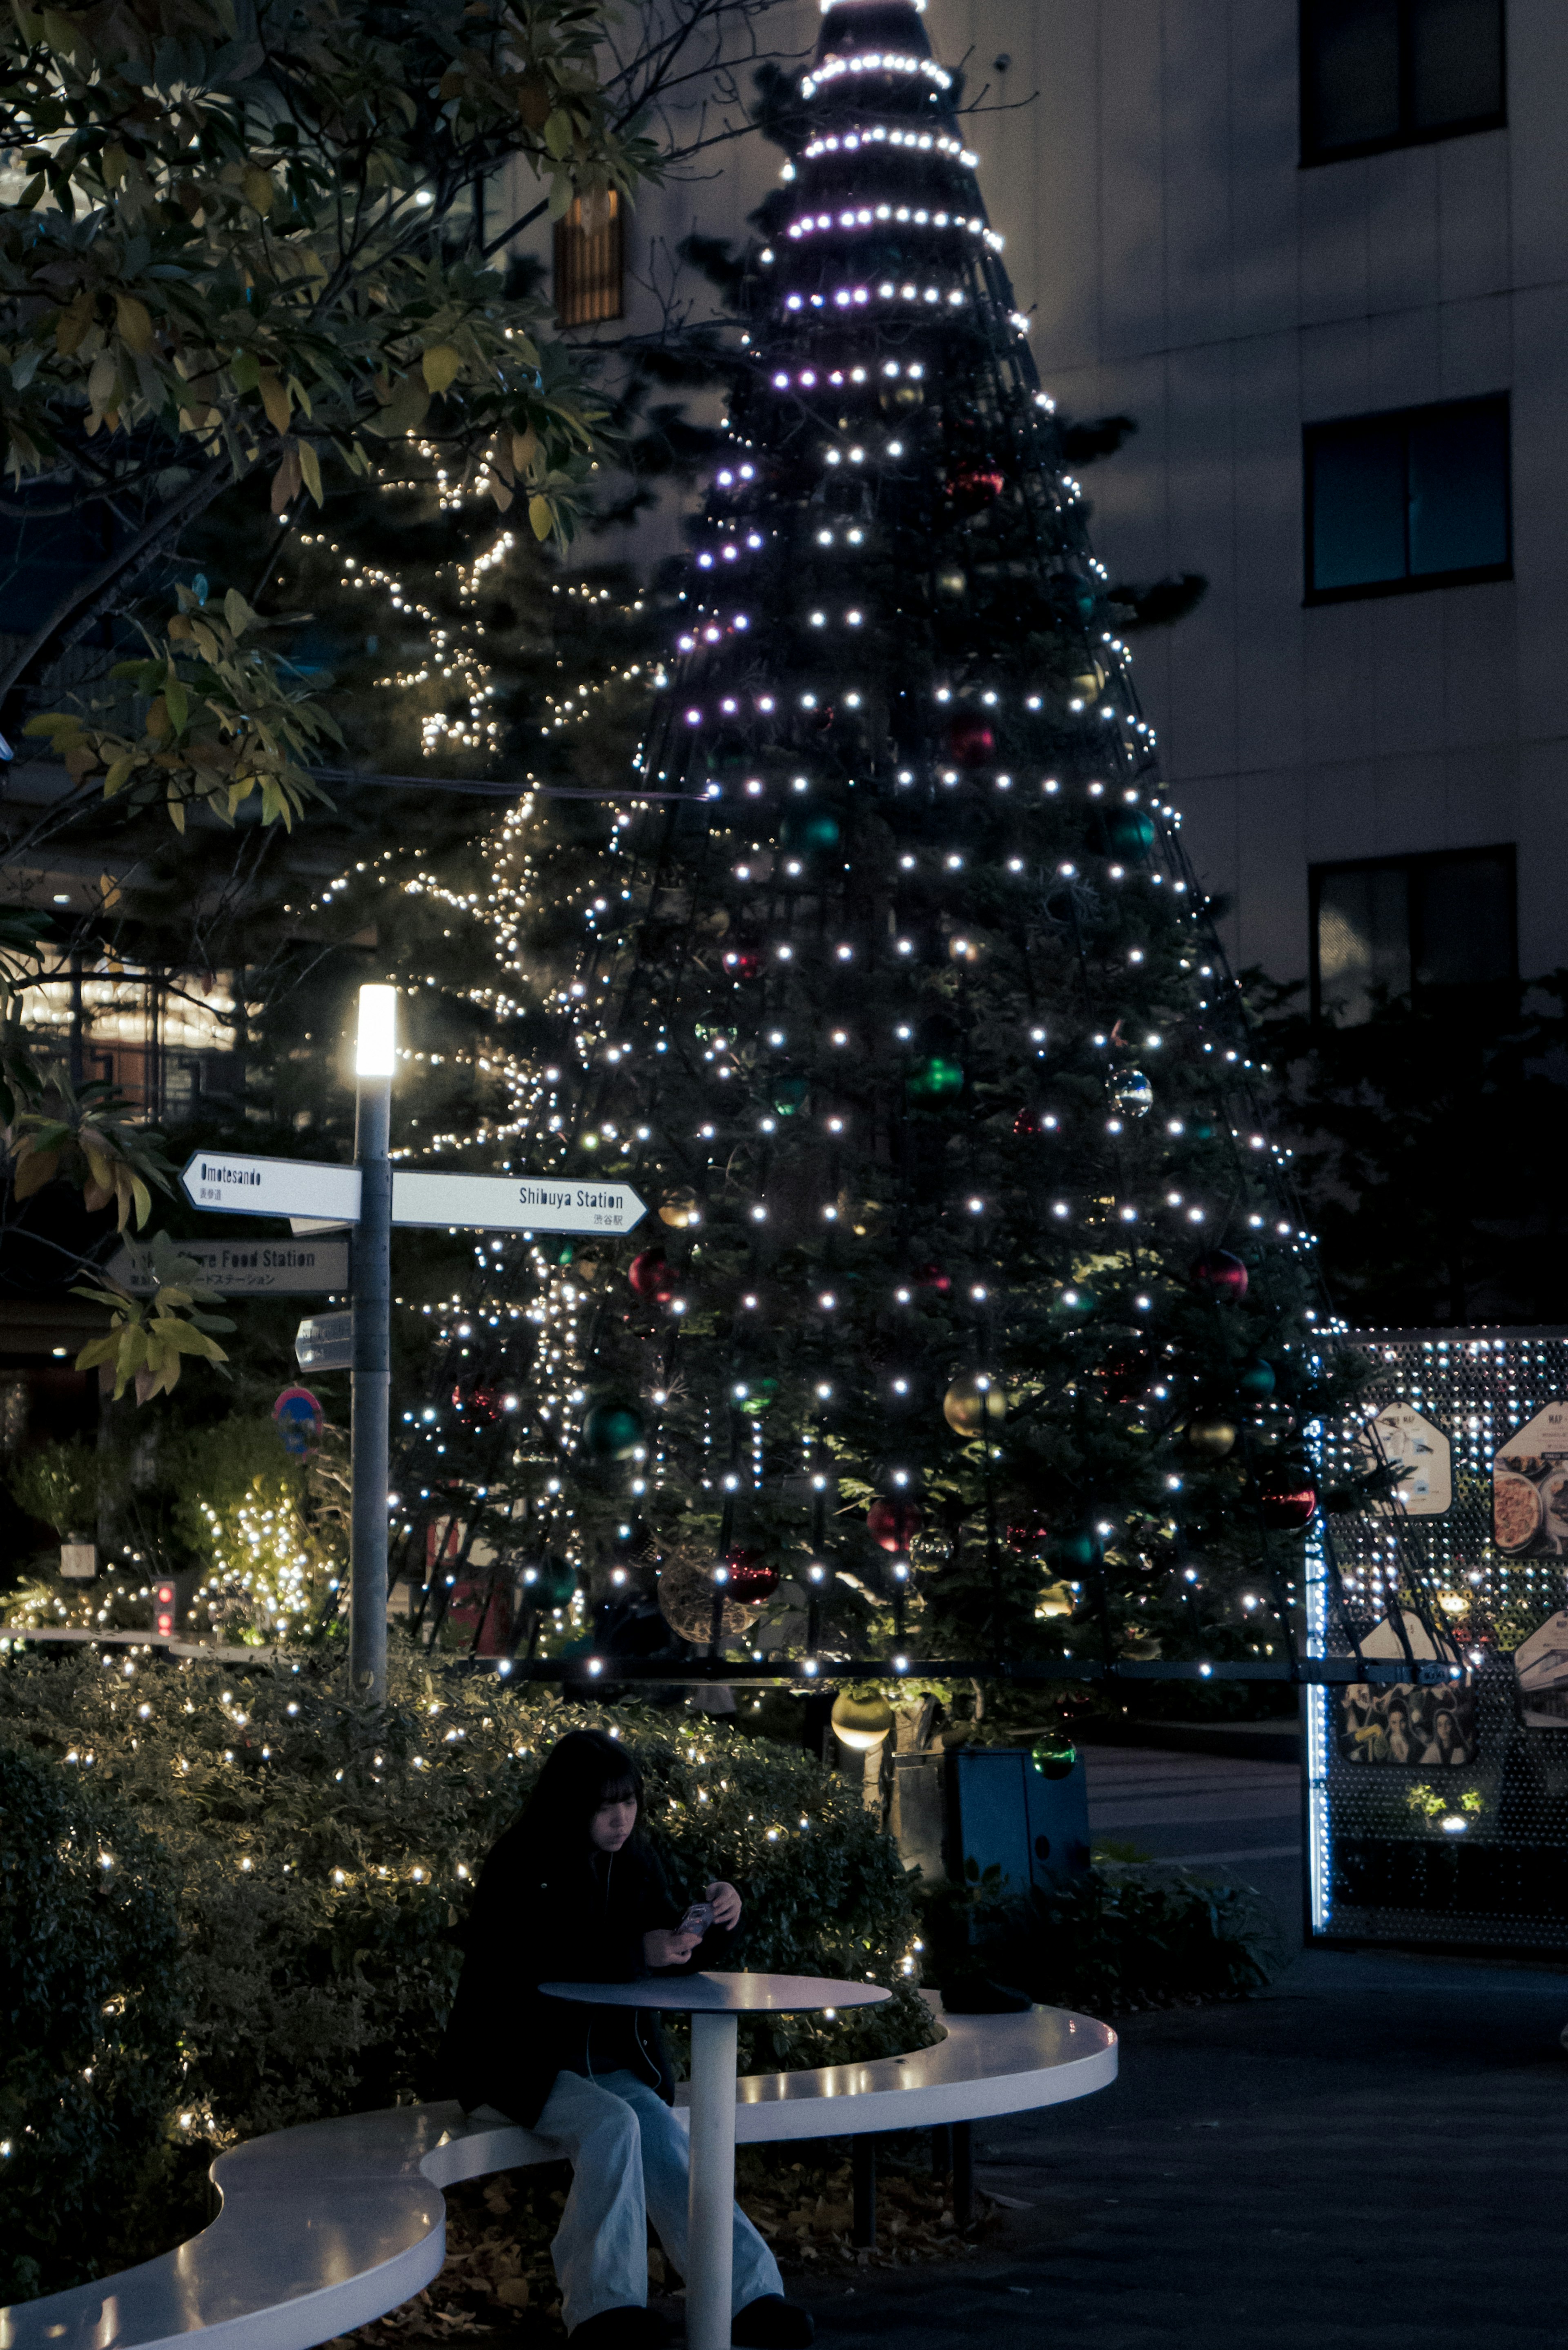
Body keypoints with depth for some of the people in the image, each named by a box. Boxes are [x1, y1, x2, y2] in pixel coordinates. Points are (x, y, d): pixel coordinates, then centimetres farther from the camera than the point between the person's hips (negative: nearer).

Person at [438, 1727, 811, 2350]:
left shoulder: (634, 1862, 7)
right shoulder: (519, 1870, -13)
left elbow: (679, 1957, 11)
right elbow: (537, 1965, -27)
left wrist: (714, 1921, -11)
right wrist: (638, 1953, -34)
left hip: (610, 2058, 5)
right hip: (522, 2061, -5)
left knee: (661, 2140, -23)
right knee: (613, 2125, -31)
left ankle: (749, 2297, -31)